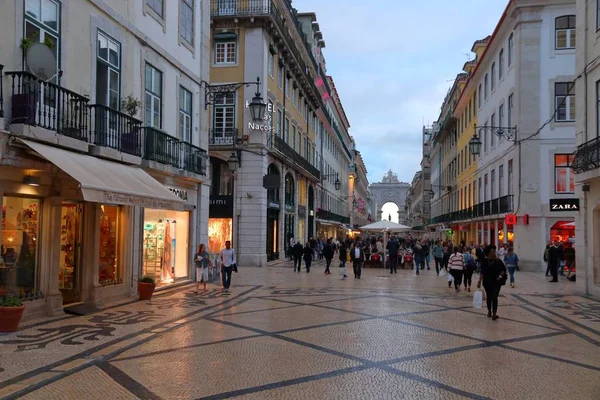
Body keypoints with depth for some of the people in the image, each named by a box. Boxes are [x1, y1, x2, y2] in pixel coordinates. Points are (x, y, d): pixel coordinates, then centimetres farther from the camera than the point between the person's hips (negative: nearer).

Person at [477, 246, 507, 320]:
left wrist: (500, 275, -7)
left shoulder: (498, 261, -2)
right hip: (487, 282, 1)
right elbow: (482, 272, -4)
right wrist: (479, 281, -9)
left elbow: (504, 269, 8)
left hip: (496, 282, -1)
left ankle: (494, 313, -14)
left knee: (494, 297, -10)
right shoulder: (485, 261, -4)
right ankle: (489, 311, 30)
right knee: (489, 296, 12)